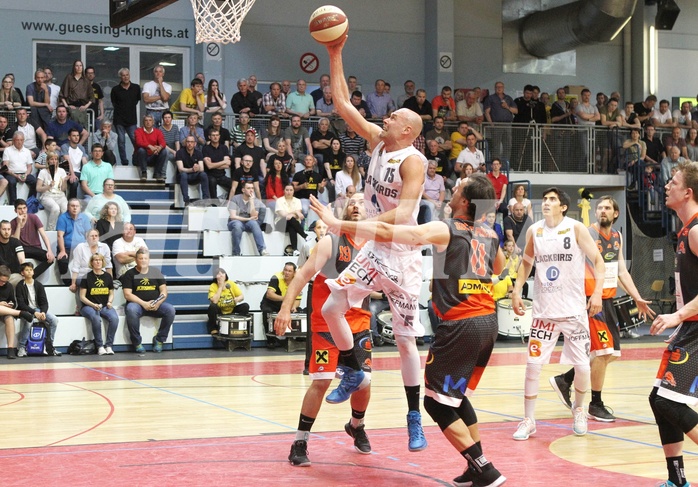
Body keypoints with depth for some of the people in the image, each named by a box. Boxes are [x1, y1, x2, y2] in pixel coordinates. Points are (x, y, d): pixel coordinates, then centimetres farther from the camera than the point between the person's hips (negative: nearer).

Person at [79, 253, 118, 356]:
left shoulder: (108, 277, 12)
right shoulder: (87, 277, 1)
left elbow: (111, 293, 19)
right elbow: (82, 297, 0)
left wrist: (110, 302, -2)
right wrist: (93, 305, -14)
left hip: (105, 306, 3)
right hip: (88, 306, -3)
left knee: (114, 318, -29)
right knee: (96, 318, -37)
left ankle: (109, 345, -22)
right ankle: (100, 347, -25)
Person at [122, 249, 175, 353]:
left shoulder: (156, 272, 14)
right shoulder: (130, 274, 5)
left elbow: (164, 291, 8)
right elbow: (127, 294, -5)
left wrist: (158, 303, -13)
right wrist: (144, 304, -17)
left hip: (155, 305, 3)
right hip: (137, 304, -3)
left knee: (170, 309, -26)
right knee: (131, 310, -38)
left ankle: (159, 340, -10)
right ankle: (137, 342, -21)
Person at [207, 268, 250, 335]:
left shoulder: (231, 284, -4)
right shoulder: (213, 286, -14)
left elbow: (242, 296, -3)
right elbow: (214, 301, -29)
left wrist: (237, 299, -28)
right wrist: (220, 287, -24)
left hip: (231, 310, 3)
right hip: (219, 312, -3)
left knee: (245, 306, -18)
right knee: (212, 307, -34)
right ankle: (213, 328, -13)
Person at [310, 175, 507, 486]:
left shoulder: (444, 230, -8)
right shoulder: (490, 235, 12)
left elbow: (386, 232, -15)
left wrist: (336, 223, -9)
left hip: (461, 324, -8)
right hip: (488, 321, 8)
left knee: (437, 402, 0)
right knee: (457, 396, 22)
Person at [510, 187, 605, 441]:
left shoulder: (575, 228, -7)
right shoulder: (534, 231, 3)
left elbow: (598, 260, -5)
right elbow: (527, 262, 18)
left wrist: (597, 292, -17)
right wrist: (517, 290, 6)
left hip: (574, 309, -2)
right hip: (544, 310, 2)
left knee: (582, 365, 2)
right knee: (533, 364, -4)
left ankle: (578, 408, 30)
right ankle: (528, 420, 7)